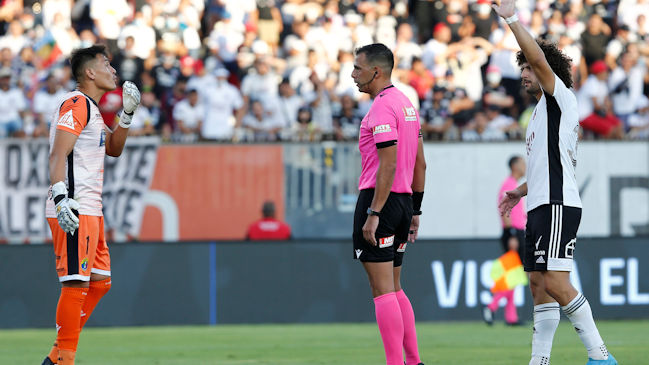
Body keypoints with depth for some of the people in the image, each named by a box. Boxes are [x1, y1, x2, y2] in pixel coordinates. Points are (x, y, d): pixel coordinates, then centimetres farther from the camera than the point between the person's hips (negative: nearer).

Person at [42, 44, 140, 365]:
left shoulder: (92, 109, 21)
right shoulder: (77, 104, -10)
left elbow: (114, 148, 29)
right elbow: (58, 154, -20)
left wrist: (127, 113, 16)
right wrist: (60, 197, -32)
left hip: (90, 210, 11)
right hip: (72, 212, -11)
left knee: (99, 283, 13)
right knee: (76, 285, -13)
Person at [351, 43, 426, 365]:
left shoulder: (382, 106, -13)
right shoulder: (406, 103, 16)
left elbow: (388, 164, -20)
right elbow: (420, 163, 18)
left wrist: (373, 213, -21)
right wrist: (414, 210, 21)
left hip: (379, 199, -10)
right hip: (403, 203, 10)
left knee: (383, 289, -8)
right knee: (393, 288, 14)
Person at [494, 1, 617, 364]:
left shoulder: (561, 99, -4)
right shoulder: (541, 112, 23)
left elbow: (540, 59, -20)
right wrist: (521, 191, 29)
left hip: (558, 205, -10)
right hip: (539, 207, 10)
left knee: (556, 283, -18)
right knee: (540, 285, 7)